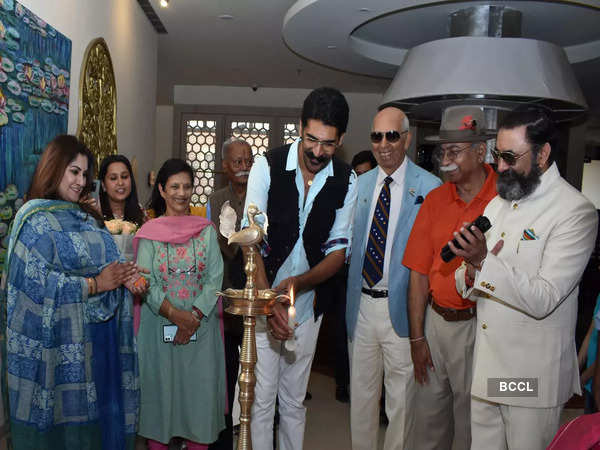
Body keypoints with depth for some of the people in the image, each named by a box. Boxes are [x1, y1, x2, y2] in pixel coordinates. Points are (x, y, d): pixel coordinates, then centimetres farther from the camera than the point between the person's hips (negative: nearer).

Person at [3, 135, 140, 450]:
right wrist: (95, 284, -19)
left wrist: (124, 276, -7)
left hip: (96, 330, 6)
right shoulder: (35, 220, -7)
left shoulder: (86, 216, 13)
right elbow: (40, 281, -16)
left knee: (97, 401, 12)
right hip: (60, 336, -6)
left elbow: (104, 262, 14)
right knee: (66, 409, 4)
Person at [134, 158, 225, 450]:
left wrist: (194, 316, -13)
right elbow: (146, 283, -5)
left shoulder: (206, 230, 4)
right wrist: (175, 315, -16)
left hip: (201, 325, 1)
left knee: (200, 390, 6)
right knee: (159, 390, 8)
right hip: (159, 324, 0)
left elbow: (215, 278, -2)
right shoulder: (149, 232, 2)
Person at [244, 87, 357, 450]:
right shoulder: (268, 166, -11)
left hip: (309, 304, 2)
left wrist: (299, 282, -20)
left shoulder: (347, 181, -4)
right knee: (262, 397, 3)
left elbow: (339, 250, -3)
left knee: (295, 400, 16)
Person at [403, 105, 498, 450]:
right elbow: (419, 272, 2)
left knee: (470, 419, 12)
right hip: (435, 320, 4)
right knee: (429, 412, 17)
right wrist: (417, 337, 1)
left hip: (476, 323, -4)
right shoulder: (435, 199, 2)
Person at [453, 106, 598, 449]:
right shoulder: (498, 203, 11)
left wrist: (484, 261, -29)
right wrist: (470, 275, -11)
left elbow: (543, 300, -20)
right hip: (486, 365, 7)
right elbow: (465, 278, 12)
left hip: (533, 374, -6)